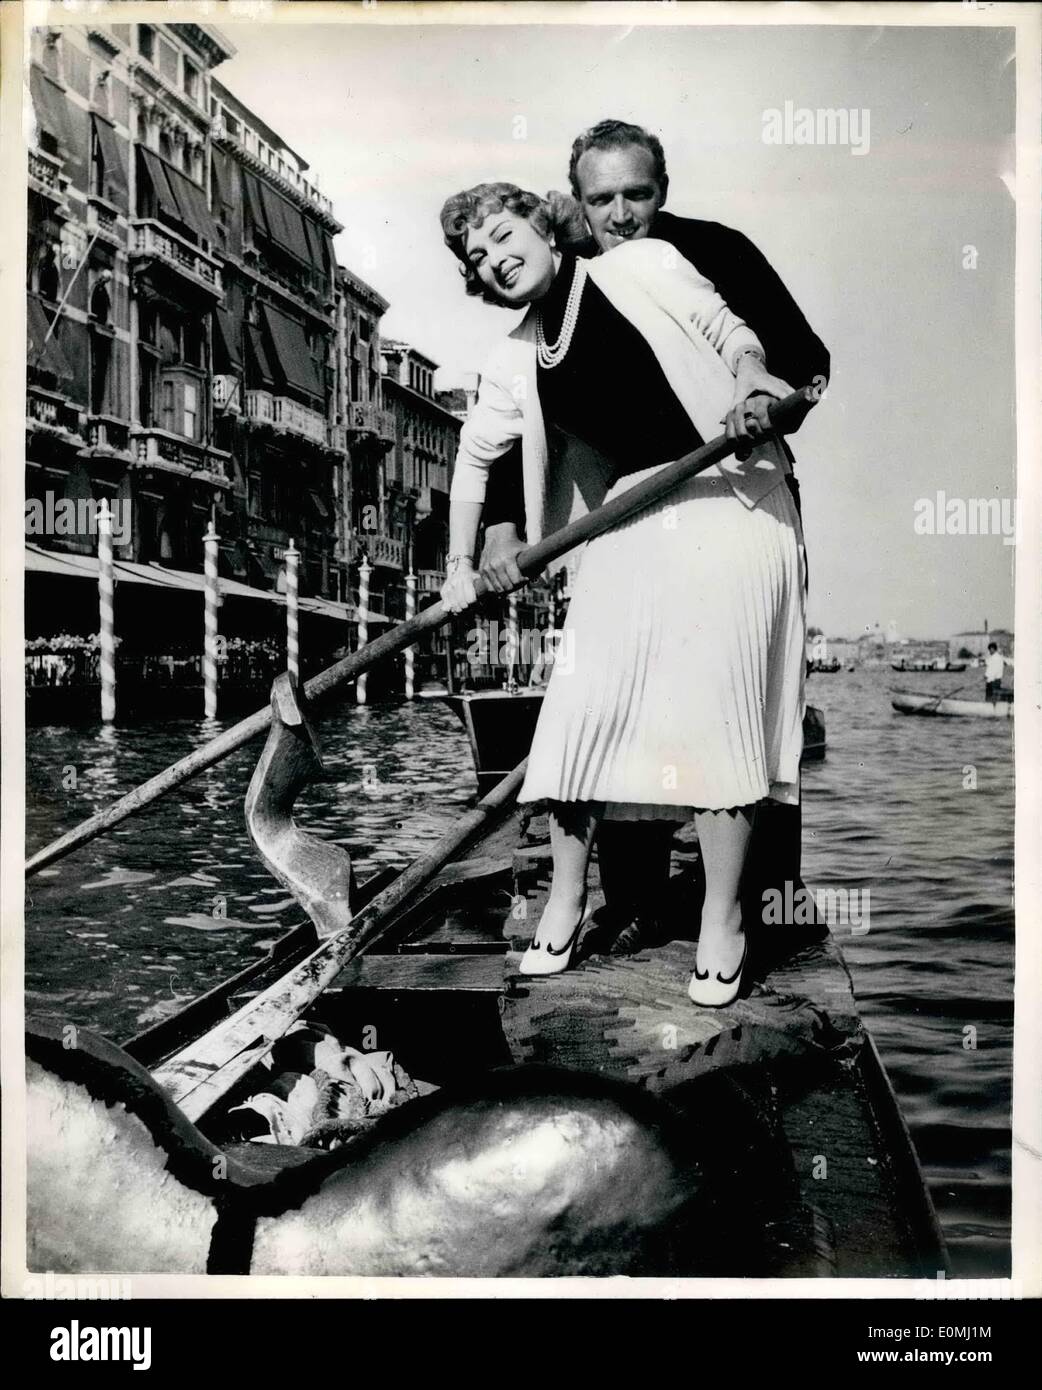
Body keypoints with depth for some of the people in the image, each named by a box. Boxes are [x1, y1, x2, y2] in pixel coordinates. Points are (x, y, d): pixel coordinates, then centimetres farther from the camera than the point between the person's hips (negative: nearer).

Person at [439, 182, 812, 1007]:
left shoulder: (641, 266, 4)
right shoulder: (516, 363, 15)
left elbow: (729, 332, -2)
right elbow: (475, 456, 23)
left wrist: (752, 391, -23)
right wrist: (460, 565, 17)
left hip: (729, 501, -4)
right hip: (631, 520, 4)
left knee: (714, 710, -9)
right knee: (582, 702, -2)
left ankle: (723, 920, 5)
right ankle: (566, 903, 16)